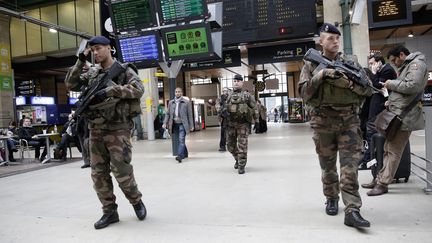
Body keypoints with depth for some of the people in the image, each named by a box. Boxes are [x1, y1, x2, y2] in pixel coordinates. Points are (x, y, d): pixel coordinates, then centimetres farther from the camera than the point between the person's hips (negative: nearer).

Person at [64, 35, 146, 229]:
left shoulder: (124, 70, -1)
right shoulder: (92, 73, 15)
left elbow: (138, 89, -16)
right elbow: (70, 85, 12)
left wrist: (109, 91, -22)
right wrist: (80, 62, 4)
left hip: (117, 128, -5)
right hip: (96, 130, 6)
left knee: (122, 171, -5)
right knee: (98, 173, 6)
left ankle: (137, 202, 20)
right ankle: (109, 212, 19)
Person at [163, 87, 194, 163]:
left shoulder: (186, 102, 1)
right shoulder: (171, 102, 12)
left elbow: (189, 115, 1)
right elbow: (167, 114, 13)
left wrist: (191, 125, -2)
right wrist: (165, 123, 1)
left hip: (182, 124, -4)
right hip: (174, 124, 4)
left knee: (181, 140, -14)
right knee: (177, 141, 10)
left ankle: (180, 156, -18)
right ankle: (185, 154, 27)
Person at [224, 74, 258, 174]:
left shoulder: (247, 95, 2)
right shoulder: (229, 96, 12)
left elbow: (254, 108, 2)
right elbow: (225, 109, 18)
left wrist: (256, 121, -3)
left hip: (243, 124, -4)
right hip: (231, 124, 4)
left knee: (242, 145, -4)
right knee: (230, 145, 9)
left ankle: (241, 166, 5)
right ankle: (237, 159, 34)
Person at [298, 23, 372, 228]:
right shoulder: (311, 64, 4)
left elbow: (368, 89, 6)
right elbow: (303, 92, -6)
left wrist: (350, 82, -14)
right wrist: (321, 74, -17)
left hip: (349, 121, 1)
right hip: (323, 122, 0)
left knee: (350, 165, -6)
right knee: (328, 165, 10)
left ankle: (352, 211, -6)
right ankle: (332, 199, 29)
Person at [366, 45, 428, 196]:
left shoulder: (417, 64, -7)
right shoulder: (405, 67, 22)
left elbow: (412, 86, -22)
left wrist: (392, 84, -10)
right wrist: (391, 101, 13)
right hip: (395, 114, 10)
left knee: (393, 152, -5)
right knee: (387, 149, 10)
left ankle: (383, 184, -1)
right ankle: (380, 179, 16)